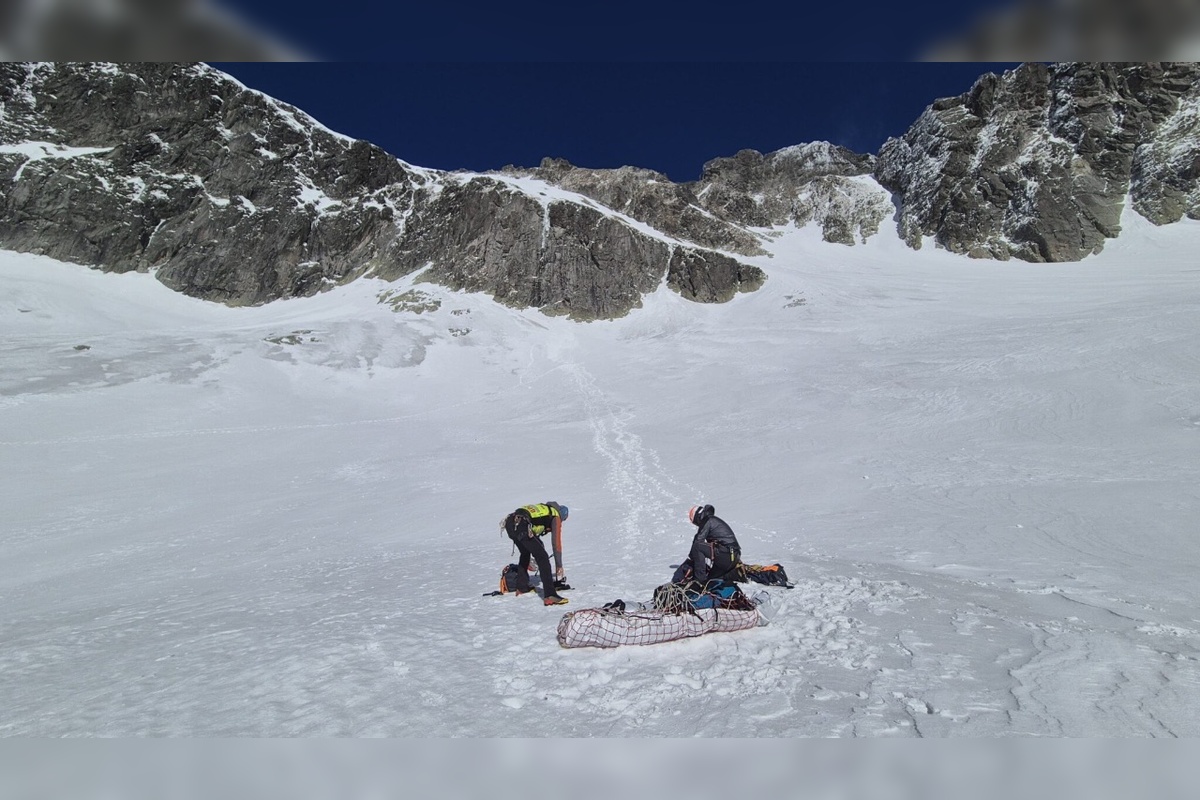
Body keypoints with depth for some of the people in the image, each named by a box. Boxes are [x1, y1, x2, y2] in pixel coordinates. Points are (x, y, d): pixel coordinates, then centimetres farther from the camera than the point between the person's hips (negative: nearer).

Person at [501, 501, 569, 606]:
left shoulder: (542, 508, 34)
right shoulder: (556, 517, 15)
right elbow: (556, 543, 12)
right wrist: (559, 566, 21)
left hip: (509, 522, 8)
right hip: (521, 527, -8)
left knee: (525, 553, 30)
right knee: (543, 557, -3)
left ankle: (522, 586, 40)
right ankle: (550, 595, -11)